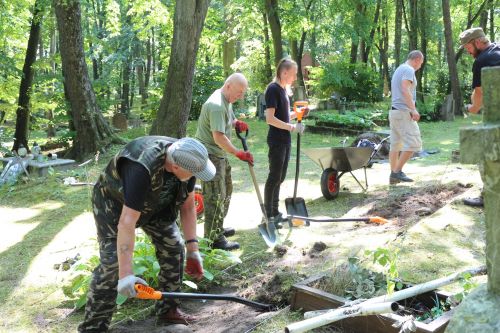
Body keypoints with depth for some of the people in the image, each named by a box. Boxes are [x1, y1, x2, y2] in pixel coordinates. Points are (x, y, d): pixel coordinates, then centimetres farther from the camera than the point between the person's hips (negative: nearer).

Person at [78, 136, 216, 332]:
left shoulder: (186, 159, -22)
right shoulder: (141, 169, -43)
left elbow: (187, 205, -10)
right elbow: (127, 222, -45)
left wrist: (192, 248, -13)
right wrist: (126, 274, -46)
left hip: (155, 203, 6)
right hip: (114, 202, -6)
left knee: (174, 247, 0)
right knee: (112, 262, -15)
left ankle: (168, 309, 16)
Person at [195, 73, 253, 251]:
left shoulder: (226, 100, 9)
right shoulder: (216, 105, -24)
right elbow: (218, 137, -30)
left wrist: (237, 123, 2)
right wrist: (239, 153, -26)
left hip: (220, 154, 11)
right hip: (209, 154, -11)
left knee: (225, 191, 21)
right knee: (215, 196, -8)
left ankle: (218, 228, 35)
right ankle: (214, 239, -2)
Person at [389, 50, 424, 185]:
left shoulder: (399, 69, 22)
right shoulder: (409, 70, -8)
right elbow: (405, 90, -22)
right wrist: (413, 110, -23)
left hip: (394, 111, 10)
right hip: (403, 112, -10)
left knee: (395, 145, 9)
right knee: (413, 143, -10)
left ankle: (393, 175, 10)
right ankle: (397, 171, -12)